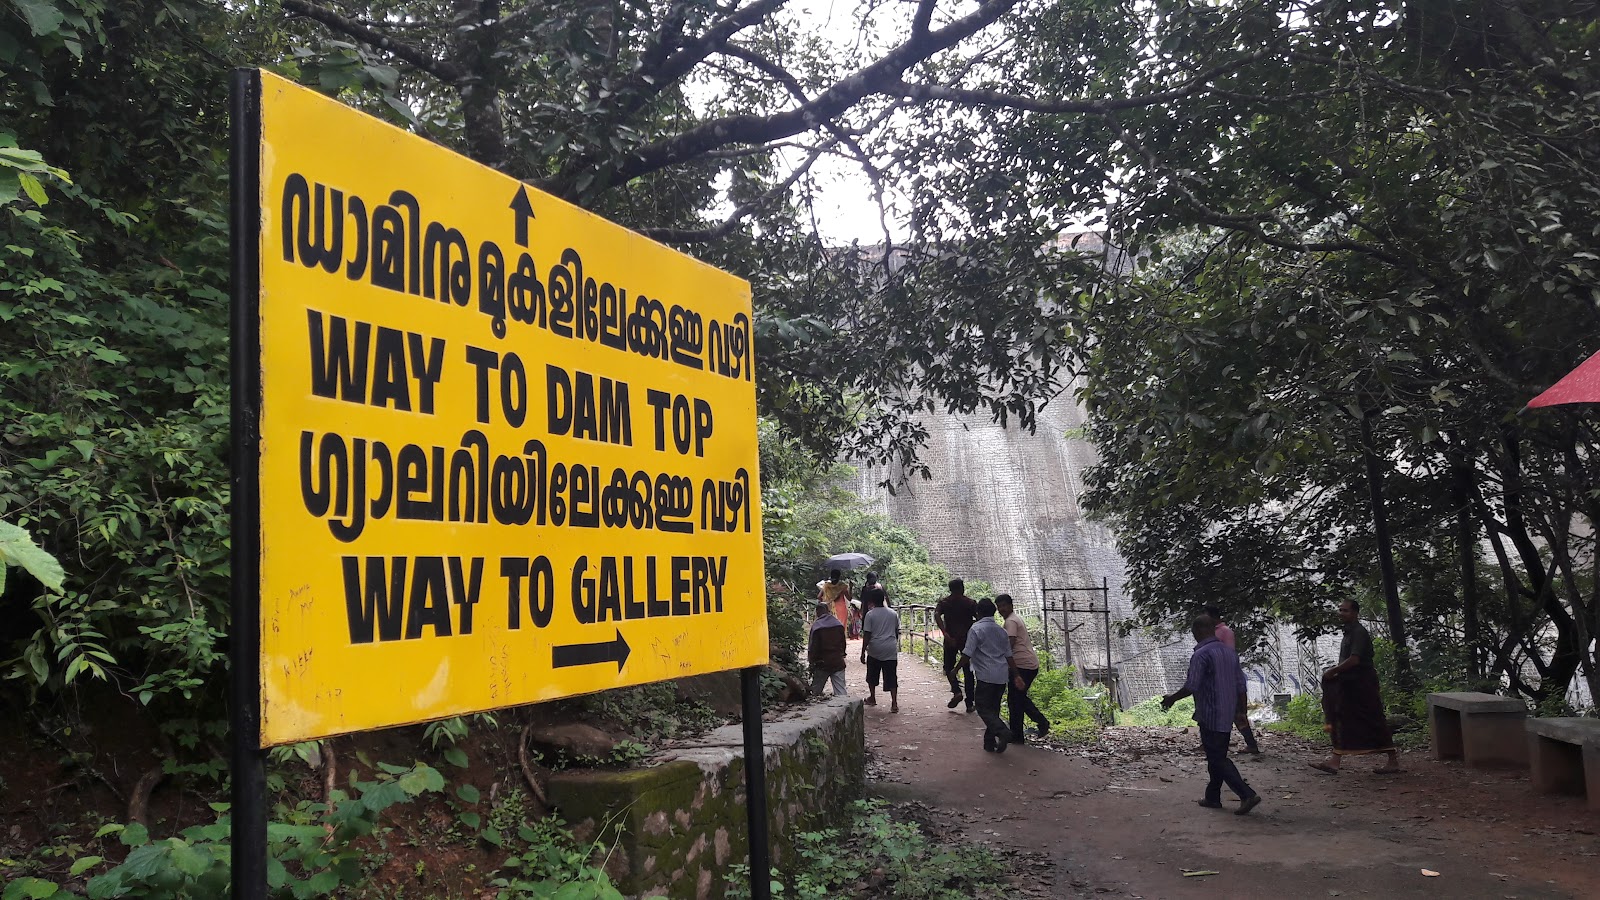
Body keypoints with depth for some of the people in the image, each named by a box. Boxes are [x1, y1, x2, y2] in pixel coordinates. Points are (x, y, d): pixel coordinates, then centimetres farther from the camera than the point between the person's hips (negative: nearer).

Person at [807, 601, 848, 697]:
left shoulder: (816, 626, -11)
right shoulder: (839, 624, 3)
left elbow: (813, 647, -10)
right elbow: (843, 643, 11)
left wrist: (811, 662, -2)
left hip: (822, 663, -3)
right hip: (838, 663, 3)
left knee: (815, 692, 11)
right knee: (841, 691, 0)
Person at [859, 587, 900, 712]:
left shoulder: (870, 615, -8)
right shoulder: (893, 614, 3)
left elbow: (867, 635, -9)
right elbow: (897, 632, 12)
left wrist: (863, 652, -4)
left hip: (874, 650, -2)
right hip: (891, 650, 2)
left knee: (872, 676, 18)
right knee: (891, 677, 1)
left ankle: (872, 698, 30)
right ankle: (894, 703, -9)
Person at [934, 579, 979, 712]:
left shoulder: (944, 602, 4)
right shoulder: (970, 603, 3)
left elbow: (936, 615, -14)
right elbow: (979, 618, -9)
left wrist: (946, 634, -20)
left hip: (951, 640, -1)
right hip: (967, 639, 1)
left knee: (949, 667, 15)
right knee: (967, 670, 8)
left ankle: (956, 691, -10)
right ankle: (969, 703, 6)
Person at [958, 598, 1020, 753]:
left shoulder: (976, 629, -7)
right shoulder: (1001, 630, 14)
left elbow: (967, 654, -12)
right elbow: (1009, 656, 15)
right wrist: (1016, 675, 19)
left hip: (986, 676, -7)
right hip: (1002, 676, 7)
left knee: (983, 708, -1)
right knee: (993, 708, 15)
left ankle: (1002, 731, -23)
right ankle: (989, 742, 16)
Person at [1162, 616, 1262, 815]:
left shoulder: (1201, 654, -16)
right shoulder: (1230, 652, 10)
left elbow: (1191, 687, -19)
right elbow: (1240, 685, 12)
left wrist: (1172, 699, -4)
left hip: (1210, 716, -9)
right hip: (1227, 716, 9)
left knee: (1217, 759, -3)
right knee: (1218, 757, 17)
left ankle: (1247, 795, -11)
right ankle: (1213, 797, 24)